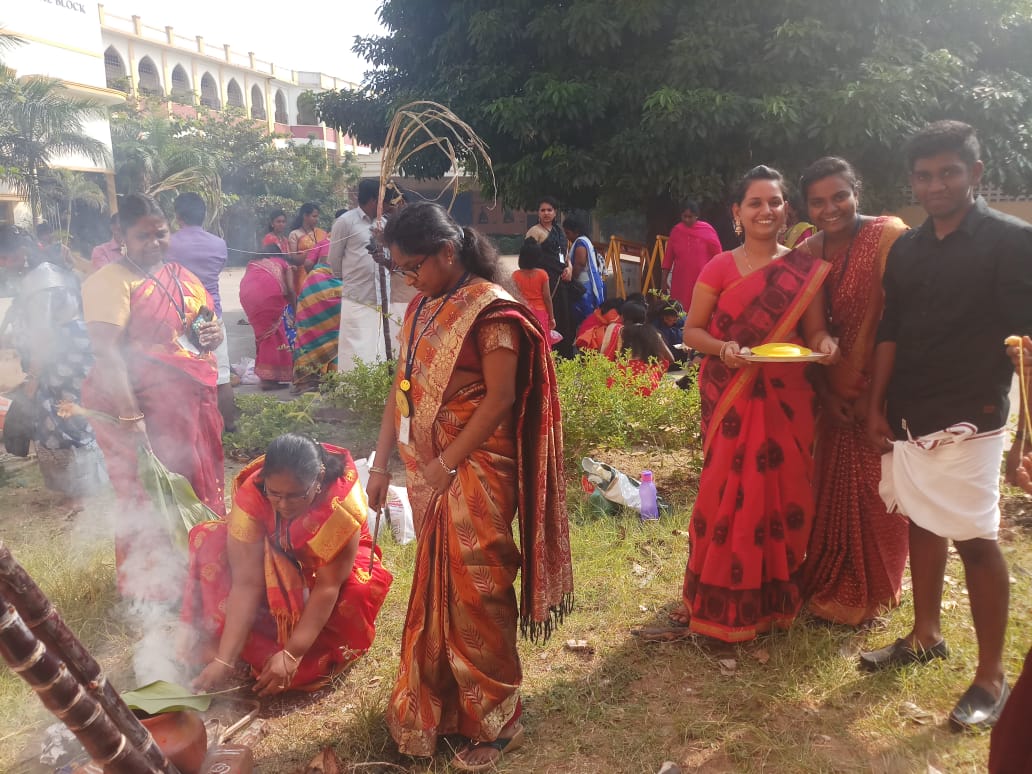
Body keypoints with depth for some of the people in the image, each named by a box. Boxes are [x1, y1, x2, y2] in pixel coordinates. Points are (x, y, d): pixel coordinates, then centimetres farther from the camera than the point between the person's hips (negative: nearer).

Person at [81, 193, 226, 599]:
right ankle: (148, 587, 21)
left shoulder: (181, 276, 12)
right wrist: (129, 418, -30)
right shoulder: (110, 281, -13)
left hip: (192, 402, 8)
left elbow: (206, 323, 23)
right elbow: (105, 351, -23)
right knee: (151, 499, 2)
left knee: (197, 487, 18)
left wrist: (214, 335, -2)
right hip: (142, 404, -8)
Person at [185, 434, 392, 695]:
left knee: (361, 589, -35)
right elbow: (246, 581, -31)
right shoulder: (250, 494, -29)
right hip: (274, 561, 3)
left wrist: (291, 655, -36)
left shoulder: (343, 499, -35)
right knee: (210, 542, -21)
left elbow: (328, 585, -32)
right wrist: (225, 659, -36)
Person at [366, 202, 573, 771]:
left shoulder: (491, 310, -14)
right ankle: (432, 704, 35)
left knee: (475, 592, 2)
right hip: (426, 470, 7)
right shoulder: (422, 307, 9)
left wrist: (447, 464, -16)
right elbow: (403, 387, 11)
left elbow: (499, 399, -18)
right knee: (434, 587, 17)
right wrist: (381, 462, 10)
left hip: (473, 473, -7)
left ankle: (494, 721, 20)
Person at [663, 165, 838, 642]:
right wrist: (723, 348, -19)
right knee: (730, 493, 0)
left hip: (786, 398, 2)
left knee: (782, 494, 7)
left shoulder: (806, 271, 4)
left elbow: (815, 331, 6)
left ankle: (774, 596, 26)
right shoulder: (720, 268, -1)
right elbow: (691, 332, 0)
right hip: (731, 399, -2)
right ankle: (722, 601, 17)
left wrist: (824, 344, -16)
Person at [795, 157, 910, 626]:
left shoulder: (888, 236, -14)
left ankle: (868, 593, 27)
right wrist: (825, 393, 1)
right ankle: (829, 585, 35)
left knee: (876, 492, 6)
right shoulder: (807, 254, 4)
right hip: (834, 391, 5)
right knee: (832, 490, 15)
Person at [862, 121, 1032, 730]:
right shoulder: (907, 249, 11)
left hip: (969, 421, -5)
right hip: (908, 417, 6)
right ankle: (926, 636, 32)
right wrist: (877, 406, 8)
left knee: (976, 540, -2)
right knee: (921, 524, 15)